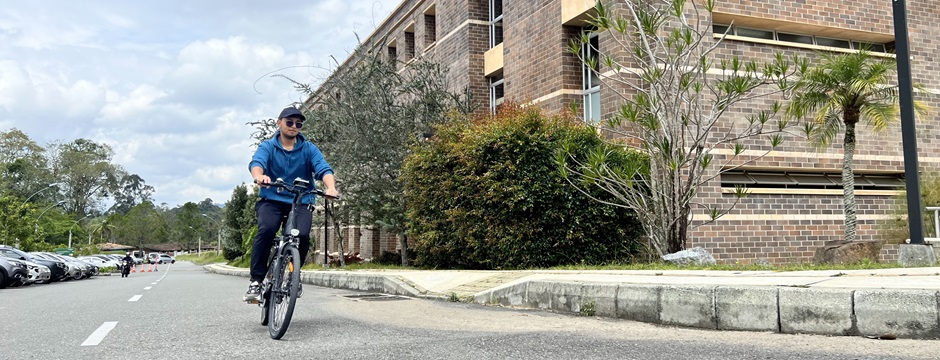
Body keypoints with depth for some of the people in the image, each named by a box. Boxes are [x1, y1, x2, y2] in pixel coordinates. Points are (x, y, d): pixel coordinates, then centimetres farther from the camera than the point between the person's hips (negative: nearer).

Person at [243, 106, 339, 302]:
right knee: (266, 230, -30)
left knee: (302, 235, -26)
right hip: (272, 200, 0)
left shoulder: (309, 149, 6)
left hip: (301, 202, 1)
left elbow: (324, 168, -10)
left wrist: (331, 187, -32)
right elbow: (256, 163, -16)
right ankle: (255, 281, -19)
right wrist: (259, 176, -41)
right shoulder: (268, 147, 5)